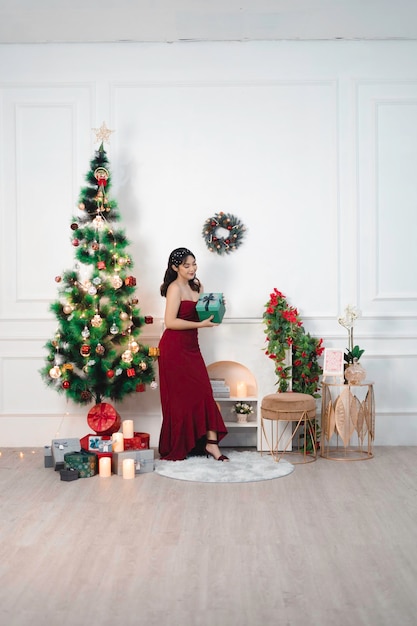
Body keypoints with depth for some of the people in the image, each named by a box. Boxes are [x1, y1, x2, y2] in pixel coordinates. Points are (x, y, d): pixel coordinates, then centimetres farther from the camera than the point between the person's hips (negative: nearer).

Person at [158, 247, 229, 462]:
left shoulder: (197, 286, 13)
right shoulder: (175, 288, -12)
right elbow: (170, 322, -20)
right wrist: (200, 324, -21)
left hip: (191, 347, 8)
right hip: (174, 347, -7)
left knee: (203, 393, 1)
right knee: (180, 396, -1)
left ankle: (210, 443, 3)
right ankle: (176, 449, 11)